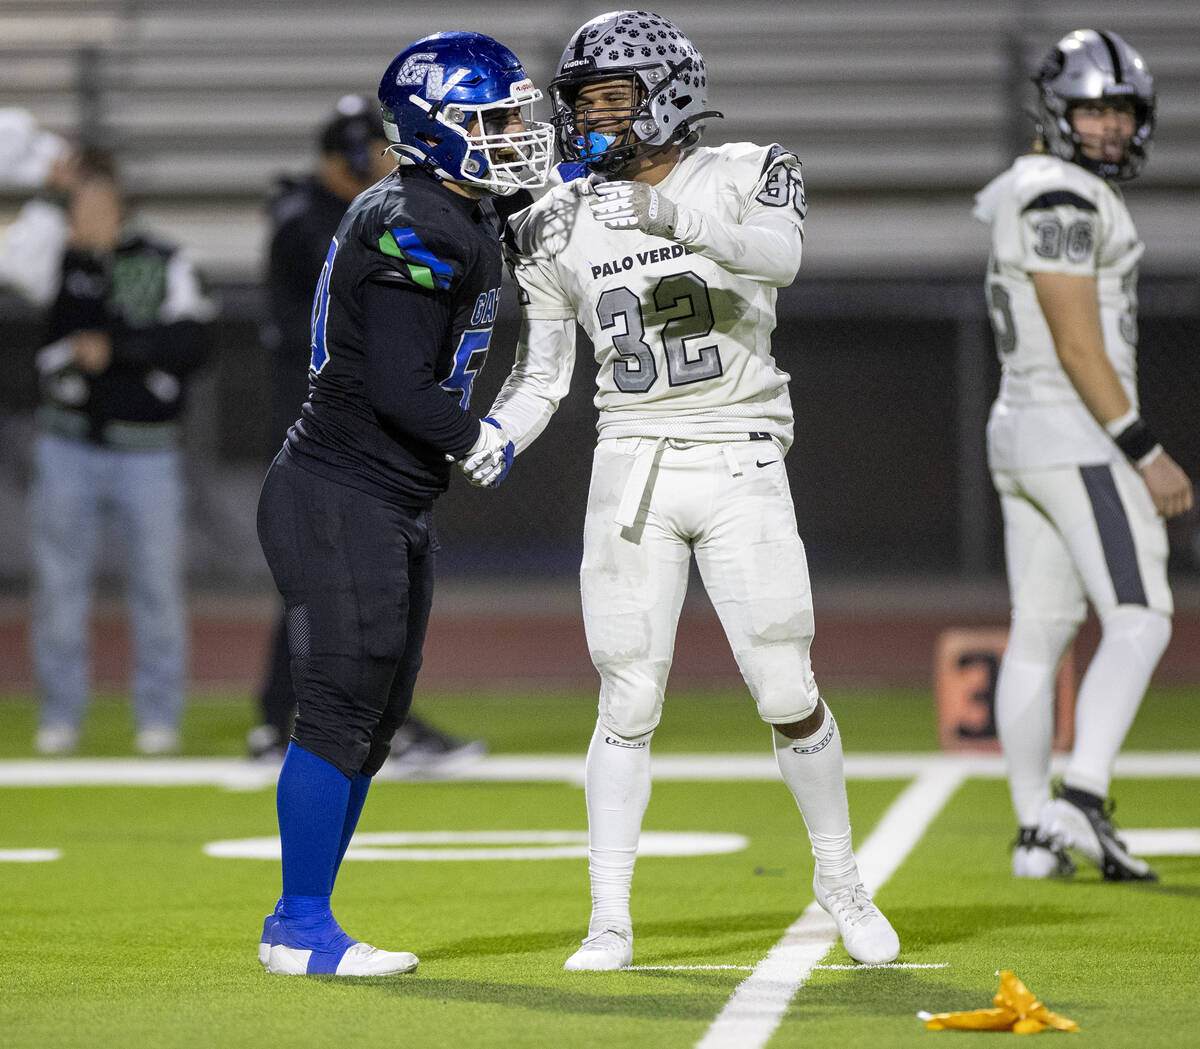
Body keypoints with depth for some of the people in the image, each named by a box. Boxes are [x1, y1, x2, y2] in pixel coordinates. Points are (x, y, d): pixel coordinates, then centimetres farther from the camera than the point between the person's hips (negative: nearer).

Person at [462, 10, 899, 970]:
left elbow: (780, 254, -26)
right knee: (630, 702, -2)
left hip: (742, 465, -2)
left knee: (787, 694, -3)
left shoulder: (747, 176, -2)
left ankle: (841, 881, 18)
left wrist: (673, 217, -40)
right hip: (632, 462, 2)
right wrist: (484, 448, -8)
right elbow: (541, 377, 9)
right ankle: (610, 921, 5)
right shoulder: (559, 224, 6)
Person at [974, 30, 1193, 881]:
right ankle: (1083, 797, -23)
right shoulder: (1061, 201, -15)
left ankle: (1038, 833, 13)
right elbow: (1078, 347, -20)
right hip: (1078, 435, -10)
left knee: (1039, 634, 10)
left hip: (1019, 431, 10)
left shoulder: (1030, 193, 16)